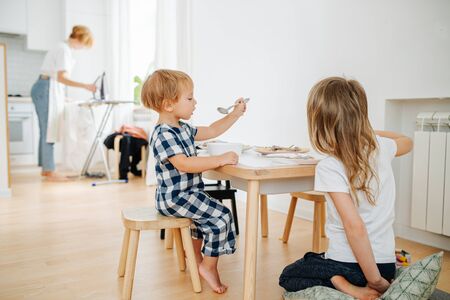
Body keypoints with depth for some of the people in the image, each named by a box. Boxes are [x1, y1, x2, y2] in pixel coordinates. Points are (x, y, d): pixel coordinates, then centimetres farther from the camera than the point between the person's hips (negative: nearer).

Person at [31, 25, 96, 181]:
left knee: (47, 130, 10)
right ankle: (49, 171, -6)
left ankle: (45, 168, 15)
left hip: (47, 89, 10)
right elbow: (61, 78, -23)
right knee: (49, 131, -9)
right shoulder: (64, 50, -13)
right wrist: (85, 86, -27)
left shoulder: (63, 48, 18)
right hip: (47, 89, -10)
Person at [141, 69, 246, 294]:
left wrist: (235, 114, 17)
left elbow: (211, 131, 19)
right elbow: (184, 164, -34)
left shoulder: (183, 129, 8)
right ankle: (209, 267, 3)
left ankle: (196, 256, 46)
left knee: (206, 215, 31)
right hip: (174, 198, -11)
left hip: (188, 193, 11)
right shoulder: (163, 135, -24)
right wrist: (221, 159, -32)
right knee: (221, 216, -13)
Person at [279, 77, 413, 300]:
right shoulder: (380, 147, -6)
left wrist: (375, 281, -17)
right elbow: (406, 142, 20)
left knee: (287, 277, 20)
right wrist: (367, 131, 25)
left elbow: (355, 226, -28)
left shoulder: (328, 167, -23)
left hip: (348, 263, -7)